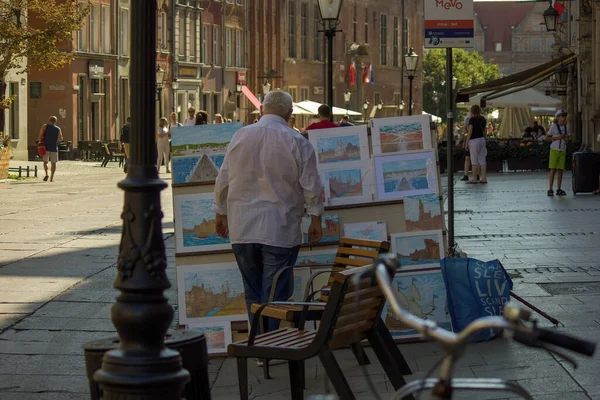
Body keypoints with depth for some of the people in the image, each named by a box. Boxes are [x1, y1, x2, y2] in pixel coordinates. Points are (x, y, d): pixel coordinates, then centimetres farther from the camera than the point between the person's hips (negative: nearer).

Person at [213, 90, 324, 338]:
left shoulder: (240, 136, 4)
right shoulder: (297, 143, -6)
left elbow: (223, 182, 10)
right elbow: (311, 187, -5)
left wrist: (221, 214, 22)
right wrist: (315, 220, 6)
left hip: (242, 230, 3)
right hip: (280, 230, -3)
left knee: (252, 293, 13)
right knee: (275, 293, -1)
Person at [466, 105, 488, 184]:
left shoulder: (472, 119, -10)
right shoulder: (482, 119, 10)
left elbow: (470, 132, -13)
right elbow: (484, 131, 15)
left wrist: (467, 143, -9)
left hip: (474, 140, -7)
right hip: (482, 139, 7)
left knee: (474, 160, -4)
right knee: (482, 160, 6)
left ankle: (474, 179, -3)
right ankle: (484, 178, 4)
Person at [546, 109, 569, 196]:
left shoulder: (565, 127, 5)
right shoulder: (554, 126, -10)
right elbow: (547, 138, -7)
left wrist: (566, 138, -6)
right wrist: (557, 138, -18)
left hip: (562, 151, 4)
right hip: (554, 150, -4)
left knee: (560, 170, 3)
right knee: (553, 170, -6)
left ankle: (559, 190, 6)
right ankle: (550, 190, -3)